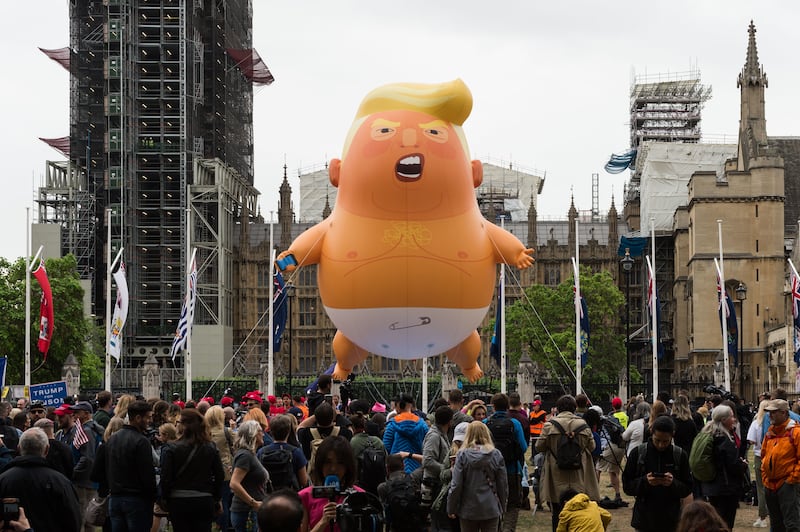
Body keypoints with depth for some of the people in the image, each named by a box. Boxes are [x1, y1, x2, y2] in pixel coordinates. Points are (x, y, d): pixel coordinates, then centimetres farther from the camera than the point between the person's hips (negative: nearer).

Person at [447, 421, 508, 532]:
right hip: (491, 510, 1)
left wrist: (451, 509, 1)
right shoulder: (496, 455, -4)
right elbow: (503, 484, 1)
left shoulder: (462, 455, -9)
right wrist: (502, 508, 14)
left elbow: (456, 485, -9)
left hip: (468, 510, -1)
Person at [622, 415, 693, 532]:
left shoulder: (680, 455, -1)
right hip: (644, 520, 0)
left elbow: (688, 488, 2)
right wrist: (645, 481, -18)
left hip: (671, 521, 0)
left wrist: (673, 483, -18)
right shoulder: (638, 453, -2)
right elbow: (627, 485, 1)